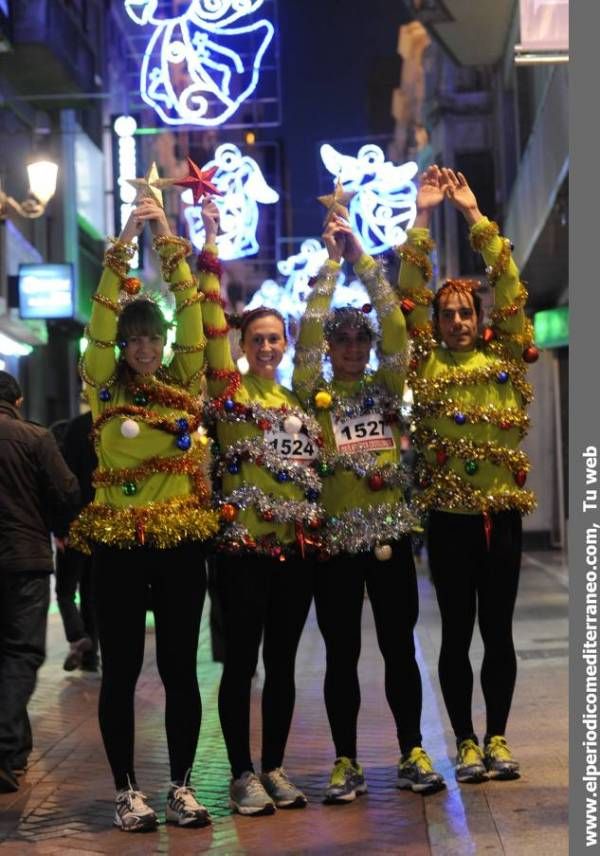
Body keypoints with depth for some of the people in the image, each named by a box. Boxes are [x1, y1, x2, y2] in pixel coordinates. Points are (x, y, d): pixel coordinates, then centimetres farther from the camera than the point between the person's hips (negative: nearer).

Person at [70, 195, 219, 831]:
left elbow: (191, 317, -2)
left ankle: (181, 785, 17)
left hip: (181, 544, 2)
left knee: (179, 666, 7)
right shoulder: (104, 390, 2)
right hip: (119, 546, -2)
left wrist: (169, 244, -6)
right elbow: (101, 323, -9)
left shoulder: (184, 385, 7)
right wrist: (122, 246, -14)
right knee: (121, 669, 4)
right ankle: (126, 789, 13)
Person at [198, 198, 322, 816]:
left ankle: (274, 768, 21)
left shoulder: (298, 398, 12)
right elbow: (211, 323, -10)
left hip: (298, 543, 5)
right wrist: (210, 243, -14)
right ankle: (242, 773, 10)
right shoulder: (229, 389, 0)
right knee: (241, 660, 1)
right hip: (244, 543, -4)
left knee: (283, 661, 11)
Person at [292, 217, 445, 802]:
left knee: (399, 647, 7)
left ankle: (412, 754, 15)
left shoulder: (385, 388, 8)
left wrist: (361, 258, -5)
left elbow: (395, 325, -2)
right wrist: (330, 263, -6)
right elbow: (307, 334, -7)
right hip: (334, 538, -1)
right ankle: (346, 764, 11)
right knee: (342, 653, 4)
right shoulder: (313, 394, 4)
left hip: (389, 534, 2)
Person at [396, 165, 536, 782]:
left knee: (498, 630, 7)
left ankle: (498, 738, 17)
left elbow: (509, 289, 2)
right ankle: (465, 741, 14)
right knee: (457, 632, 5)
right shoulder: (426, 364, 5)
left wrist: (473, 214, 1)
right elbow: (409, 296, 0)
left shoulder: (504, 357, 7)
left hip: (502, 512, 1)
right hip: (448, 515, -1)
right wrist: (421, 220, -3)